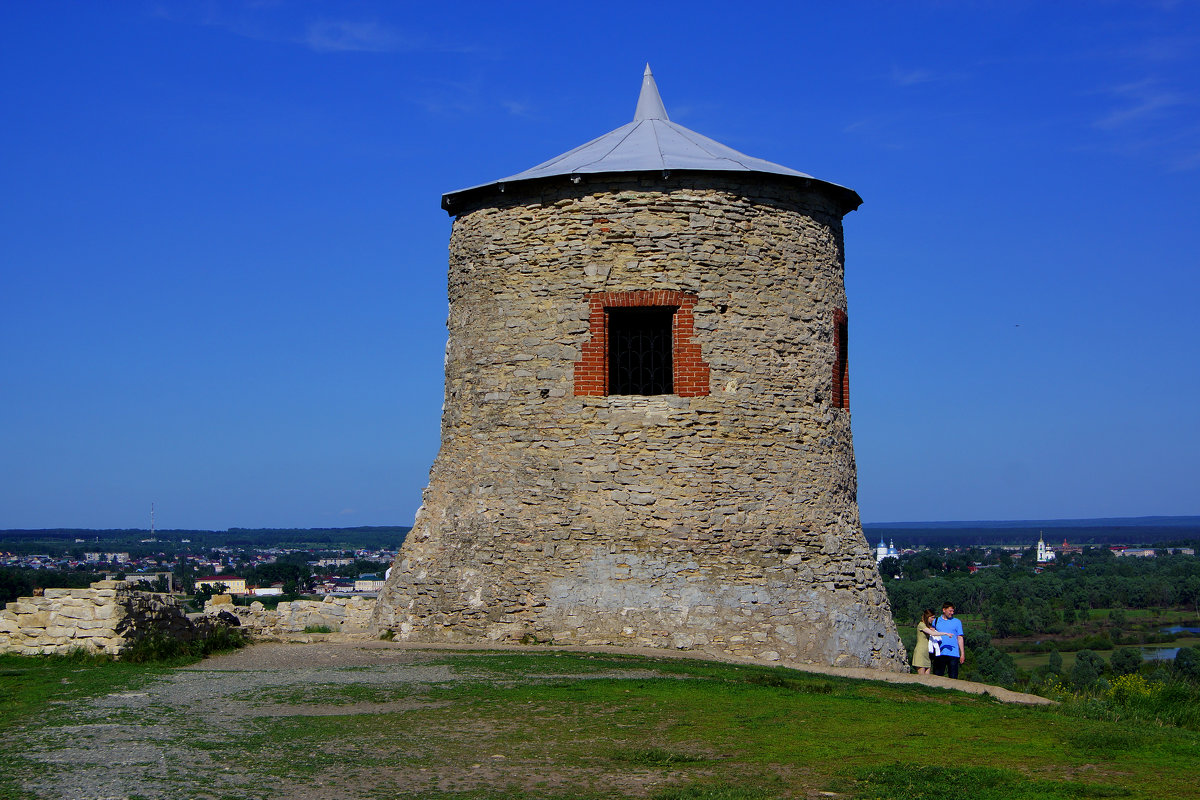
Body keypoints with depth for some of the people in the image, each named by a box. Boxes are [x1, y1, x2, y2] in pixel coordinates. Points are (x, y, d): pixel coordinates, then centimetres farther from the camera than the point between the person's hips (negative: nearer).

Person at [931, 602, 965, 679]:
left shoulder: (957, 622, 11)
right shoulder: (936, 621, 12)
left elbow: (960, 638, 10)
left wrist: (962, 653, 5)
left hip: (953, 653, -1)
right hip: (939, 654, 1)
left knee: (953, 677, -1)